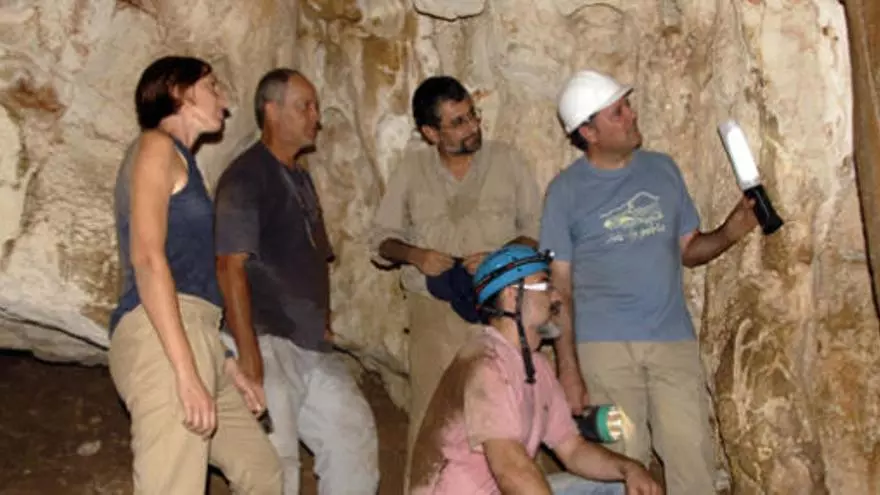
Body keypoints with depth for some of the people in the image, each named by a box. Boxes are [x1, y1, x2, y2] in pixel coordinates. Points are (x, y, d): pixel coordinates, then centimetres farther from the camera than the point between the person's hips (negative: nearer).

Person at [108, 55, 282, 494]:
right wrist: (186, 373, -22)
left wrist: (227, 365, 18)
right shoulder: (156, 146, 0)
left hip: (191, 336, 10)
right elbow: (147, 257, -14)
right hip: (162, 339, -10)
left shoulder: (179, 159, 27)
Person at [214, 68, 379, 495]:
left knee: (354, 434, 10)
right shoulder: (245, 178, -9)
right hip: (267, 344, -8)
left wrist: (323, 322, 14)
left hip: (312, 347, 8)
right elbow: (230, 268, -17)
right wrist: (249, 356, -22)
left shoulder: (301, 178, 17)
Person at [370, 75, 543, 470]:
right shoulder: (411, 169, 8)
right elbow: (382, 237, 12)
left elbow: (536, 229, 8)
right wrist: (414, 255, -9)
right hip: (433, 310, 1)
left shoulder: (507, 160, 7)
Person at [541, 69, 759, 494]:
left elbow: (688, 249, 13)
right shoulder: (566, 191, -2)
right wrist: (567, 368, -8)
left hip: (675, 340, 3)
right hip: (605, 347, -2)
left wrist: (729, 233, -8)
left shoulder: (663, 169, 8)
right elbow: (559, 286, -2)